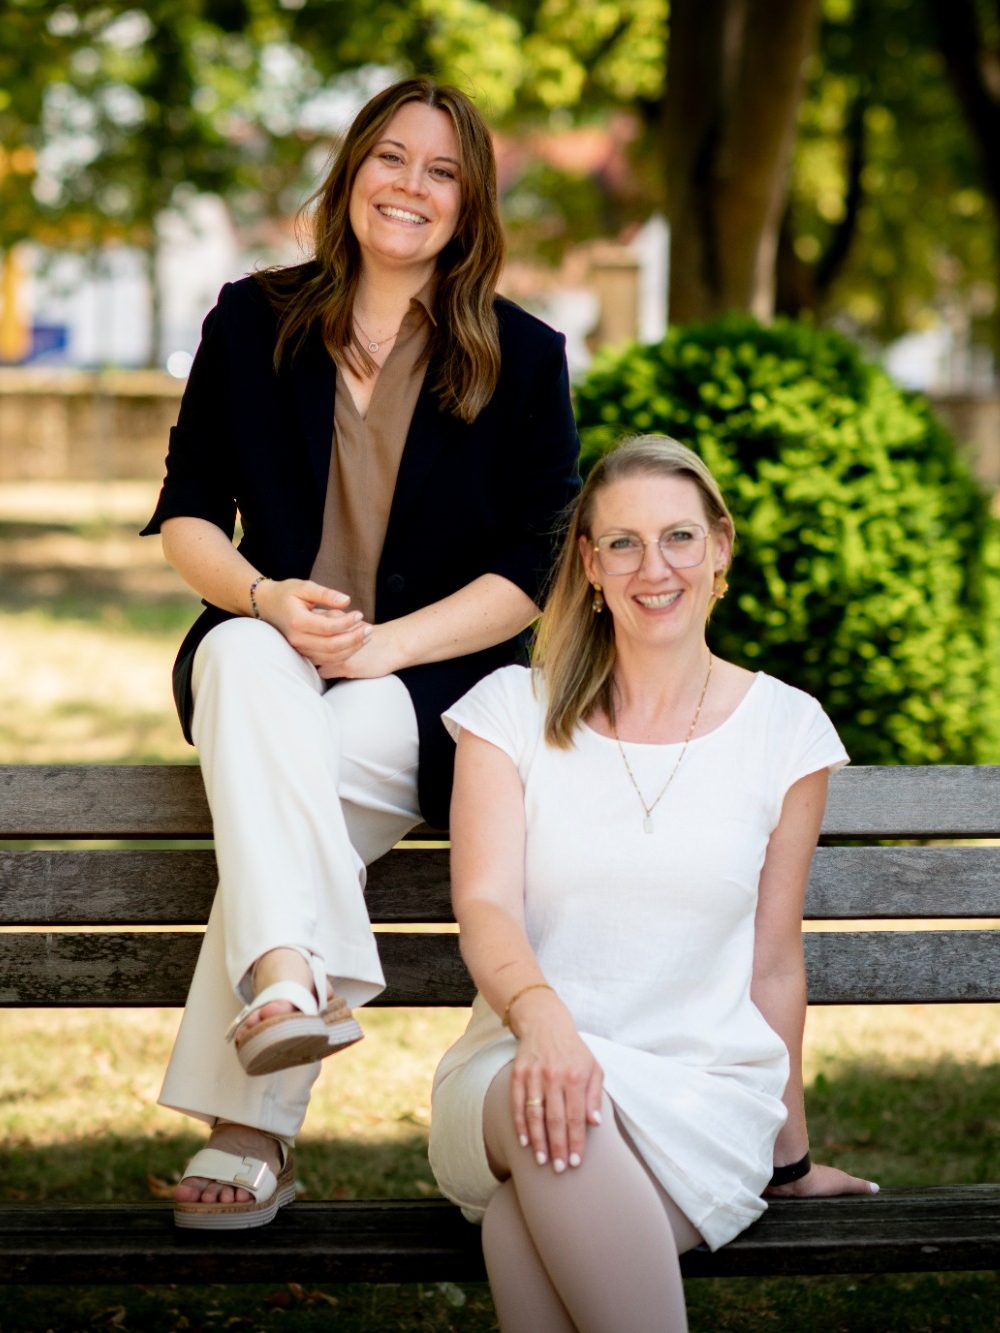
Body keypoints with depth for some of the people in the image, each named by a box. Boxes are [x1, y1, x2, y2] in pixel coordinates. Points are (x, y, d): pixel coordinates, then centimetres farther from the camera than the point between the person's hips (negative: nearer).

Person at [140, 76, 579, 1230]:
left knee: (285, 766, -33)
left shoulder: (524, 359, 3)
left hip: (436, 679, -2)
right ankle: (290, 978, -53)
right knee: (242, 661, -35)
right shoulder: (255, 322, 9)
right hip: (266, 656, 2)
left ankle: (248, 1128, -34)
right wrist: (267, 597, -14)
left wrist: (380, 645, -16)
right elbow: (187, 515, 8)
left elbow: (531, 575, -1)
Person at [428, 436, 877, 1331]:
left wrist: (789, 1158, 20)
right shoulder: (513, 709, 6)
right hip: (515, 1058, 0)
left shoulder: (784, 728, 8)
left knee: (527, 1215, -36)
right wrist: (541, 1014, -30)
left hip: (708, 1090, 0)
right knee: (553, 1108, -40)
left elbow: (774, 961, 14)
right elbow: (485, 903, -7)